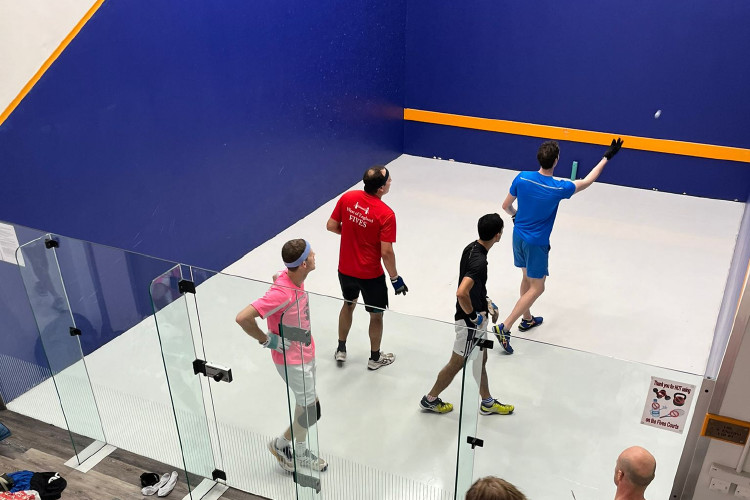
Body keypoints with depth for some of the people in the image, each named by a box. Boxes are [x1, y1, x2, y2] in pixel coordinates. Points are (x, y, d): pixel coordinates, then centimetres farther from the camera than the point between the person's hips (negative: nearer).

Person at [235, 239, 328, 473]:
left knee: (305, 406, 22)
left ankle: (299, 451, 43)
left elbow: (277, 277, 17)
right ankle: (281, 445, 30)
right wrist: (268, 340, -24)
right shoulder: (282, 294, -35)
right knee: (312, 411, 5)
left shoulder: (294, 278, -8)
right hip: (291, 361, -9)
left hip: (306, 353, 9)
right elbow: (243, 318, -37)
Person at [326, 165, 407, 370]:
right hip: (371, 275, -5)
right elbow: (386, 253, -22)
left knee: (348, 305, 29)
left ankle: (341, 350, 43)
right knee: (376, 315, 18)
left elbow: (331, 226, -2)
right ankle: (375, 358, 36)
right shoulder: (386, 214, -24)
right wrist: (395, 278, -8)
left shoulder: (347, 197, -10)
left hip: (345, 269, 5)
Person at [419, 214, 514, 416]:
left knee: (480, 360, 23)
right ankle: (430, 399, 29)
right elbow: (461, 293, -41)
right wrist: (472, 316, -24)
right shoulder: (479, 261, -30)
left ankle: (487, 403, 41)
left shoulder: (472, 247, -1)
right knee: (457, 364, 10)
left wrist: (487, 303, 12)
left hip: (477, 318, 9)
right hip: (470, 322, -9)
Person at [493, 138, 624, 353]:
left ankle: (527, 319, 42)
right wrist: (607, 157, 7)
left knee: (527, 278, 24)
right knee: (537, 288, 7)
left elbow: (506, 206, 1)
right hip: (537, 244, -5)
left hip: (518, 236, 6)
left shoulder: (522, 178, -12)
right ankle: (504, 327, -2)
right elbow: (587, 181, -2)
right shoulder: (559, 188, -21)